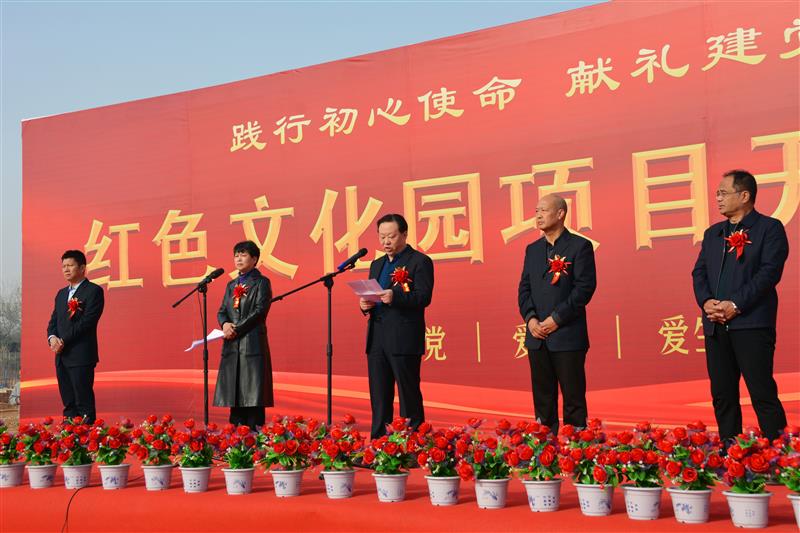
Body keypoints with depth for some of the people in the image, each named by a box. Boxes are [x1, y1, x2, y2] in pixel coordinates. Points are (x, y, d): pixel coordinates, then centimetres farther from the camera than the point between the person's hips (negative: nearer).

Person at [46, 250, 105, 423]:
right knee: (68, 404, 10)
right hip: (61, 357, 7)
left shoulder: (94, 291, -6)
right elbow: (53, 321, 16)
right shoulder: (61, 293, 20)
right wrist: (52, 337, -5)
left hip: (81, 356, -7)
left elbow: (87, 321, -14)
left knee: (84, 404, -6)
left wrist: (63, 341, -14)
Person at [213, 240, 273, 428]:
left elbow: (260, 311, -9)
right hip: (232, 344, 6)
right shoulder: (232, 285, 20)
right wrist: (225, 324, -9)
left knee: (253, 389, -7)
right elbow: (222, 311, 14)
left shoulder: (261, 282, 1)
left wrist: (237, 329, -14)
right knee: (234, 389, 5)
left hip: (253, 342, -6)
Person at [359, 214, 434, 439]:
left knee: (409, 394, -2)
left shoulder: (419, 261, -2)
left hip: (404, 341, -7)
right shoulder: (377, 264, 20)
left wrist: (395, 297, -29)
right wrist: (365, 305, -1)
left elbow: (424, 297, -13)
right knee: (379, 396, 10)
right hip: (376, 340, 7)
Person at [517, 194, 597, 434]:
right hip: (537, 336, 6)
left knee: (573, 396, 0)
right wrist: (530, 318, -4)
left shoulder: (580, 246, -4)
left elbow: (585, 288, -11)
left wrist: (557, 318, -14)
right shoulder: (533, 249, 14)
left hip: (567, 335, -6)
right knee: (542, 397, 10)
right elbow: (524, 288, 13)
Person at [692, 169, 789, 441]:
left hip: (751, 323, -6)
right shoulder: (712, 233, 19)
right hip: (716, 325, 6)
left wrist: (736, 305, -17)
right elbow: (699, 272, 13)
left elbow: (770, 272, -10)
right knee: (722, 396, 8)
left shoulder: (769, 228, 0)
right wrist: (706, 302, -7)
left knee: (763, 394, -7)